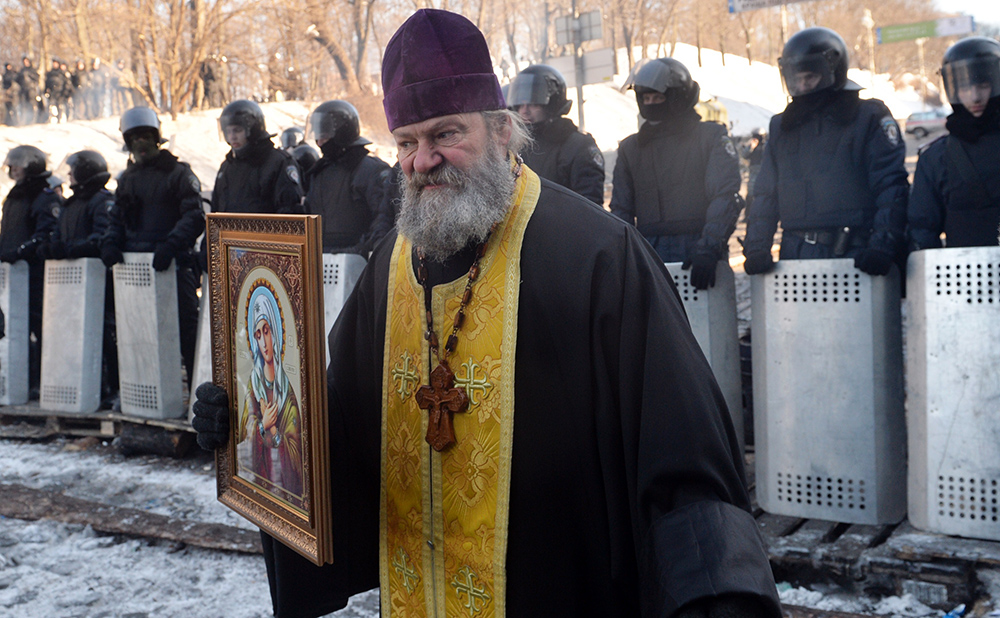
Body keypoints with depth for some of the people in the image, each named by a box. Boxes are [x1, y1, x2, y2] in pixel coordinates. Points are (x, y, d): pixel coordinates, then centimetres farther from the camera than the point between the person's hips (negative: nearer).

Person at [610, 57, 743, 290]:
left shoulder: (711, 137, 7)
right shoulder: (630, 147, 19)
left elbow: (725, 197, -6)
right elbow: (621, 210, 18)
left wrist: (708, 249, -21)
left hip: (698, 251, -3)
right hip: (649, 257, 3)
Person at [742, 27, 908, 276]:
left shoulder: (869, 118, 4)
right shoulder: (781, 127, 19)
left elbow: (892, 188, -3)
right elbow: (765, 195, 18)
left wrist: (882, 247, -16)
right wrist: (756, 246, 3)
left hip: (851, 256, -4)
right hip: (795, 256, 4)